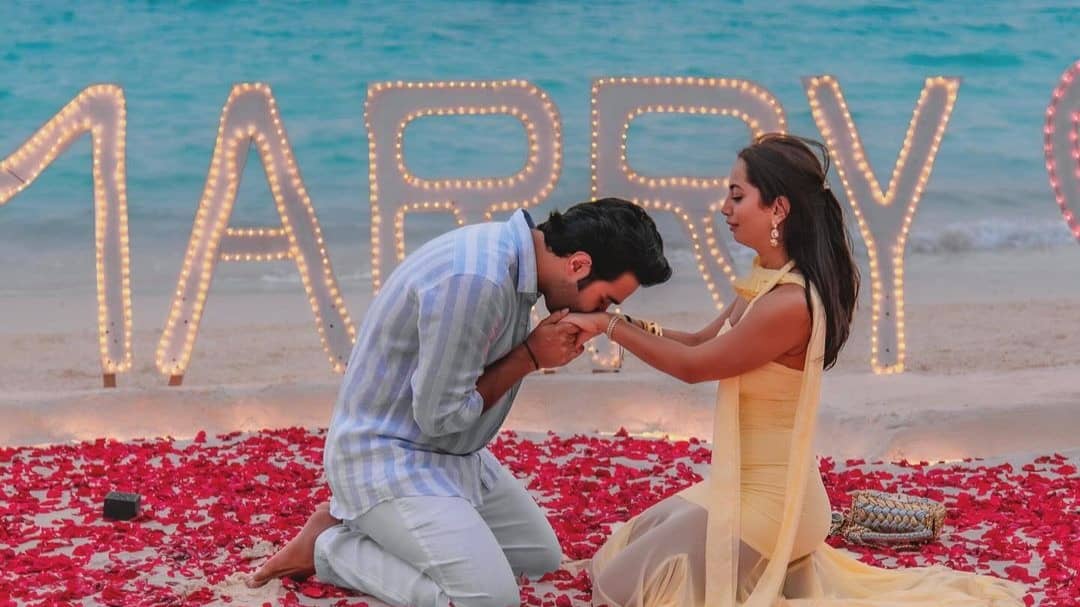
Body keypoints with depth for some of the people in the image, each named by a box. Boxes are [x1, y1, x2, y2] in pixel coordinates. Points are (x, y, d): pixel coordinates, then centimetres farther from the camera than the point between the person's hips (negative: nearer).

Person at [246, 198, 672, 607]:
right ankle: (329, 545, -2)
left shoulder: (509, 252, 0)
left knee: (542, 556, 18)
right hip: (387, 456, -10)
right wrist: (531, 356, -17)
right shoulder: (474, 279, -31)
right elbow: (440, 415, -23)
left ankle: (367, 524, 16)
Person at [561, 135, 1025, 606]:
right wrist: (624, 322, -4)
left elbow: (693, 365, -18)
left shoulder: (788, 303, -27)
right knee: (630, 547, 25)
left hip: (763, 501, -10)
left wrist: (608, 324, -11)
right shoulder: (768, 280, 2)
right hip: (747, 486, 10)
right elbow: (701, 342, 10)